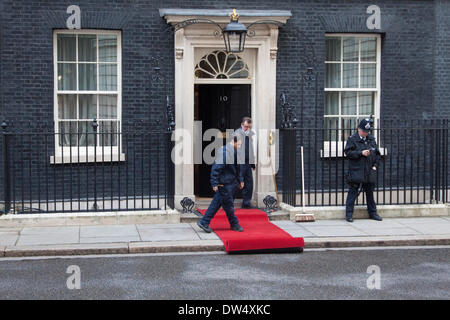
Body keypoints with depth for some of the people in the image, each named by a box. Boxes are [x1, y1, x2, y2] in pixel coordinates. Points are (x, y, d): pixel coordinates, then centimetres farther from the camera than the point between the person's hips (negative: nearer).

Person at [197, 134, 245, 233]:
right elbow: (216, 168, -21)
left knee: (216, 203, 11)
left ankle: (204, 222, 16)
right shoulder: (224, 152, -20)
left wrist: (240, 180, 24)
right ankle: (234, 224, 18)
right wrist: (215, 183, -21)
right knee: (228, 204, 4)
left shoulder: (233, 151, 11)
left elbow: (235, 168, 24)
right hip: (224, 184, -10)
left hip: (230, 183, 10)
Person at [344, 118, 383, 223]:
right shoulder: (352, 139, -2)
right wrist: (361, 153, -18)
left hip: (369, 171, 5)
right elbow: (348, 152, -10)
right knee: (353, 192, -5)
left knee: (370, 192, 12)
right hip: (356, 172, -5)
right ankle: (349, 214, 1)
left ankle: (373, 213, 23)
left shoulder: (371, 139, 13)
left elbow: (377, 153, 19)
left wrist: (375, 165, 7)